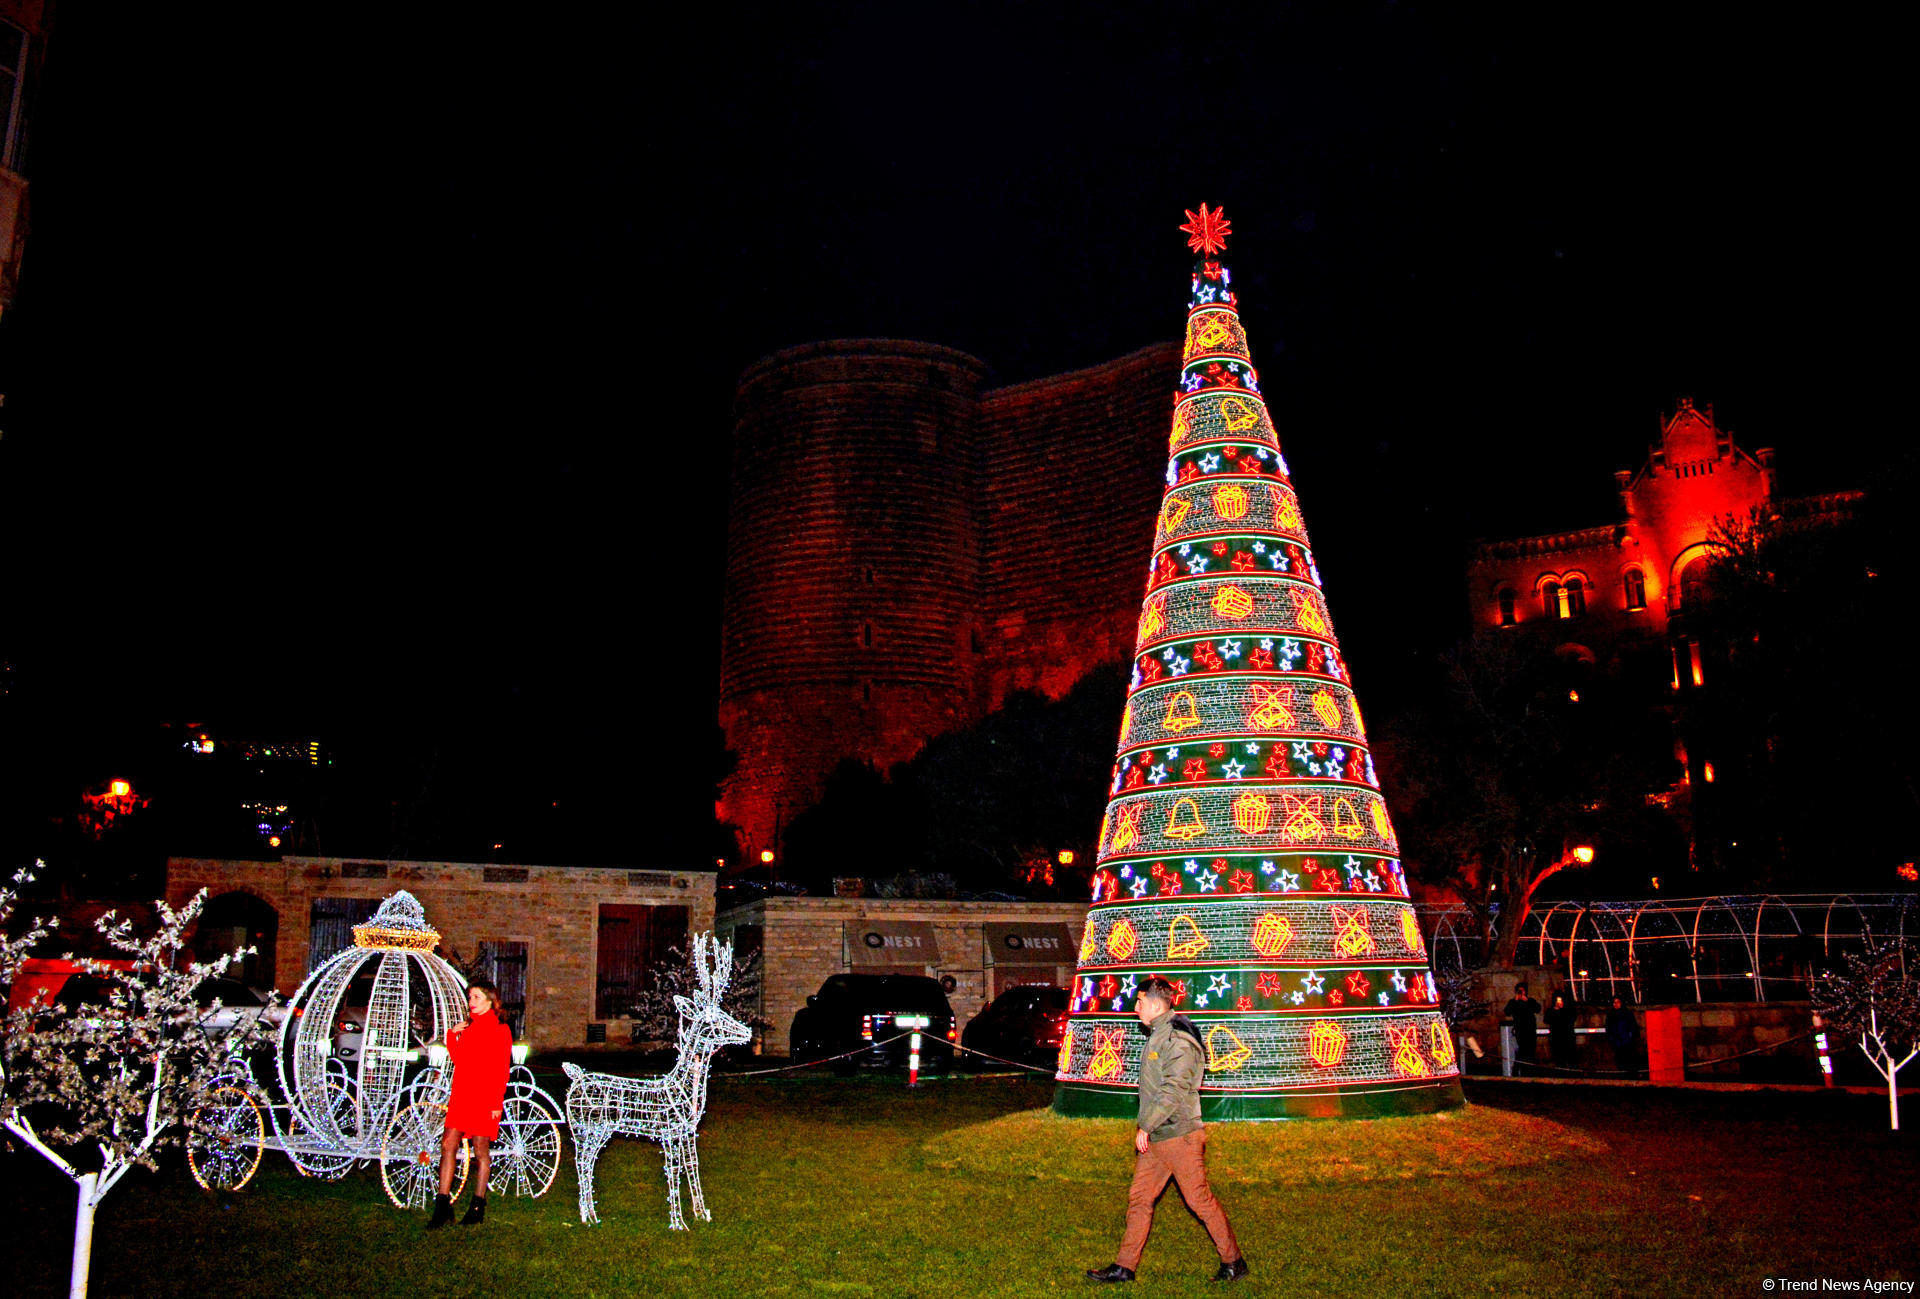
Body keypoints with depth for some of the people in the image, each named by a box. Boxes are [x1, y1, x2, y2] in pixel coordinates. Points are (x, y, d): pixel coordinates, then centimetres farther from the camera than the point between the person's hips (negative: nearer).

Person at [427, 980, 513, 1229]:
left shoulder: (500, 1029, -4)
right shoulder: (468, 1028, 16)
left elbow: (502, 1070, -6)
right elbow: (457, 1060, 12)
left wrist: (497, 1103, -11)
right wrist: (452, 1035, 1)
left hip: (484, 1099, -6)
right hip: (461, 1096, 6)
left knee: (481, 1151, 2)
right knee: (448, 1145, -1)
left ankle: (478, 1206, 13)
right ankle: (443, 1206, 6)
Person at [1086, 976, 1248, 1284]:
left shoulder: (1178, 1039, -17)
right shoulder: (1157, 1035, 14)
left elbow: (1173, 1091, -23)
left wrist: (1145, 1126, -20)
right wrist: (1145, 1126, 16)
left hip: (1180, 1136, -9)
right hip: (1155, 1138, 9)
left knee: (1200, 1200, 0)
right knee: (1139, 1197, 8)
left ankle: (1233, 1262, 15)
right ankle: (1124, 1266, 13)